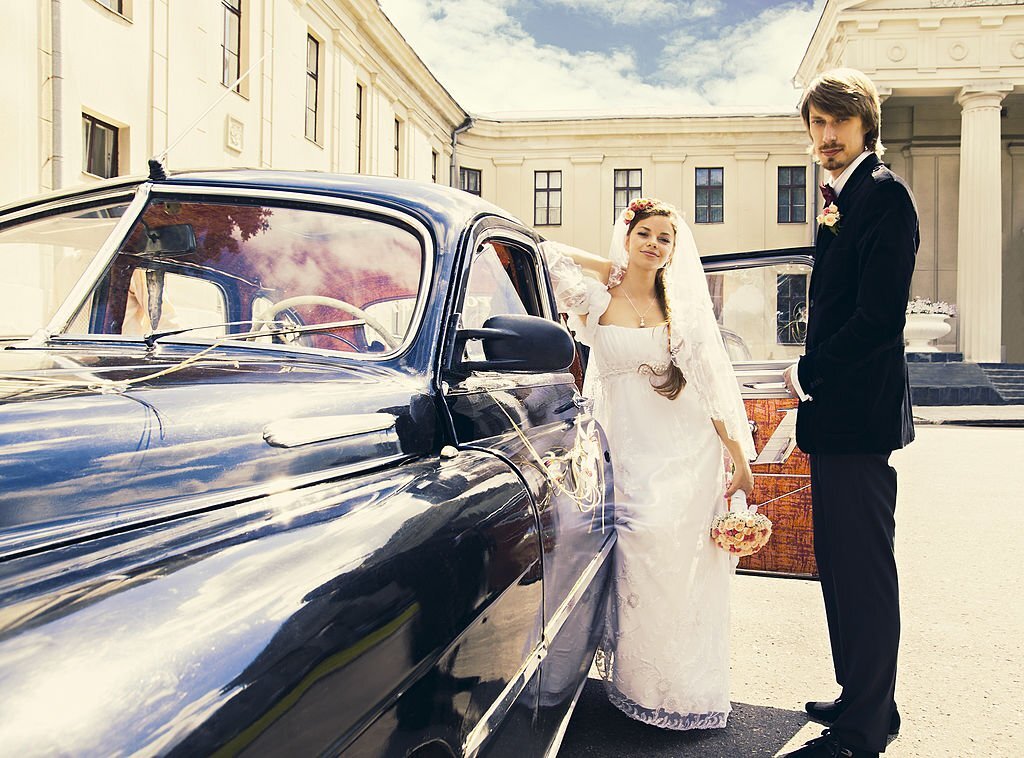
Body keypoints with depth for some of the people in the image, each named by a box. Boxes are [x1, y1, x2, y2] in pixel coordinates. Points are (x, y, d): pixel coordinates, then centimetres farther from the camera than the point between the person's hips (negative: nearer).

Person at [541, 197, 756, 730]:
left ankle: (687, 690, 14)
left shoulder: (682, 309, 6)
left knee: (684, 568, -4)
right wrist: (614, 267, 5)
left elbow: (712, 386, 3)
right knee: (640, 565, -8)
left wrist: (741, 460, -1)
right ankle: (642, 684, 13)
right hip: (628, 454, -1)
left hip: (688, 456, 1)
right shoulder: (600, 299, 3)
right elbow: (546, 252, -2)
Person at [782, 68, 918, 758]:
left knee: (863, 571, -2)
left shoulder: (883, 192, -12)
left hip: (859, 414, -10)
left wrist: (807, 374, -10)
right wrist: (813, 376, 7)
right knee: (842, 565, 18)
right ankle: (866, 702, 33)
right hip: (839, 414, 10)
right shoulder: (846, 201, 19)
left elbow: (880, 314, -21)